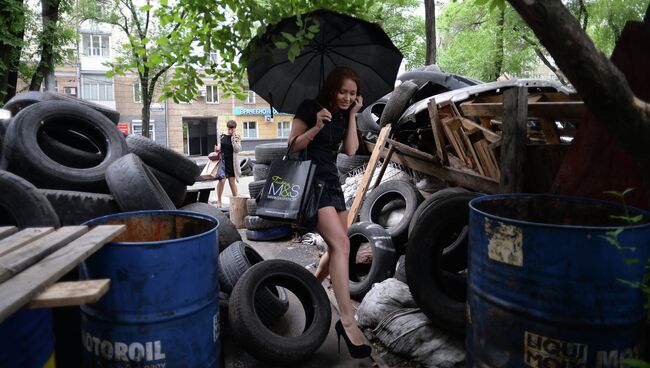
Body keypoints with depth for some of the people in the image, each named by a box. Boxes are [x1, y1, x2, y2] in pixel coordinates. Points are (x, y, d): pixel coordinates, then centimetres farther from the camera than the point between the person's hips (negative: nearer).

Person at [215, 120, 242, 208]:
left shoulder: (237, 137, -1)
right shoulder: (222, 136, 5)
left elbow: (237, 150, -12)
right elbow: (219, 146, 16)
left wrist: (233, 138, -19)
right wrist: (217, 148, -7)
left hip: (232, 162, -1)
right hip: (222, 161, 1)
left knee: (232, 181, 6)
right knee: (221, 180, -7)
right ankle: (219, 201, 2)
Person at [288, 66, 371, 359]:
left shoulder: (343, 115, 12)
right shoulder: (310, 108, -7)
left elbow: (351, 150, 1)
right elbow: (292, 146, -9)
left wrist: (352, 115, -3)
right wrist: (317, 127, -23)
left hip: (332, 181, 8)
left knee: (337, 248, 9)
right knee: (341, 245, -20)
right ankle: (347, 321, -21)